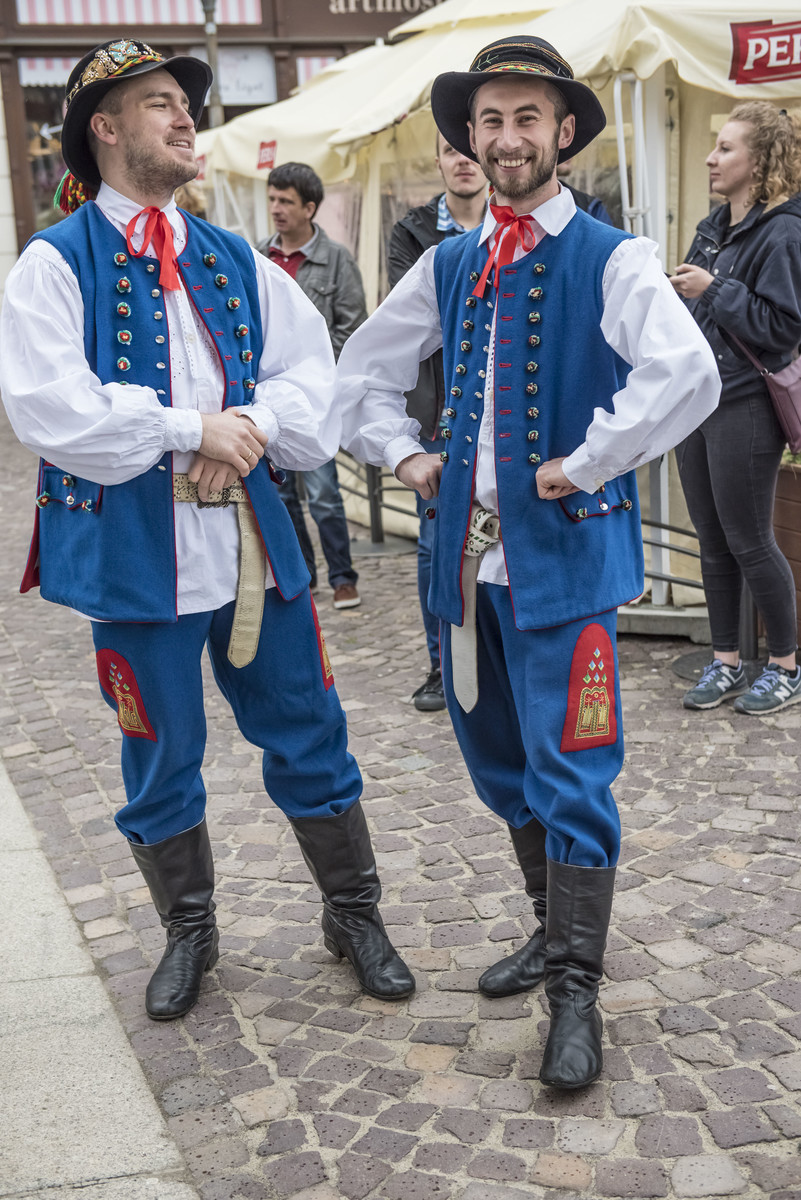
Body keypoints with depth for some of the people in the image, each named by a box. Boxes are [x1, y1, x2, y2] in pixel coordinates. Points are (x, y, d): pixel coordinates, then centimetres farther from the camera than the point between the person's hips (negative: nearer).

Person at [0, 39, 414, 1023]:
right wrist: (190, 429, -18)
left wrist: (251, 430, -14)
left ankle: (353, 914, 29)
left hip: (254, 538, 4)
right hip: (135, 551, -4)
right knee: (162, 759, 11)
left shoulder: (236, 263, 13)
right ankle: (188, 932, 33)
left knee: (309, 736, 11)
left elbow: (312, 369, 6)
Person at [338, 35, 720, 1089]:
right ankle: (557, 931, 36)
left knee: (569, 776, -4)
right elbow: (362, 368, 24)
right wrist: (405, 457, 10)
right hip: (468, 554, 6)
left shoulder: (611, 260, -7)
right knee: (501, 763, 16)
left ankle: (576, 994, 9)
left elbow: (687, 377, -24)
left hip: (566, 554, -6)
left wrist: (582, 465, -18)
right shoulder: (448, 265, 11)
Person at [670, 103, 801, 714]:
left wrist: (716, 289, -18)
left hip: (745, 410, -8)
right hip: (698, 401, 8)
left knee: (749, 542, 0)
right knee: (713, 542, 12)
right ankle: (726, 663, 23)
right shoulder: (712, 227, 12)